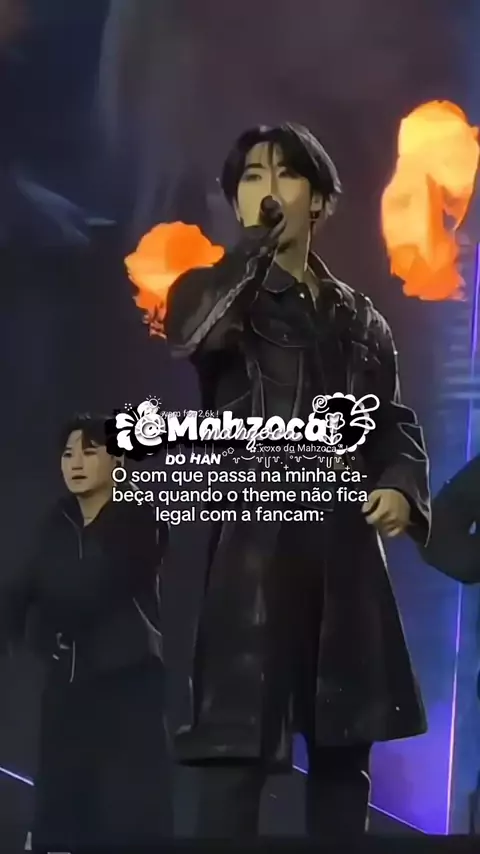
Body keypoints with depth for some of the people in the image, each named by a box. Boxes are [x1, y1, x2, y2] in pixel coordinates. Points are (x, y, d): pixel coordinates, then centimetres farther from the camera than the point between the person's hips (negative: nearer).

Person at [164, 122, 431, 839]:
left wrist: (401, 488, -3)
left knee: (344, 748, 10)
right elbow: (189, 336, -18)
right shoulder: (214, 291, 6)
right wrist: (259, 238, -8)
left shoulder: (358, 318, 18)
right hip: (253, 541, -4)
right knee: (237, 751, -11)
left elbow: (396, 422, 19)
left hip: (345, 550, 5)